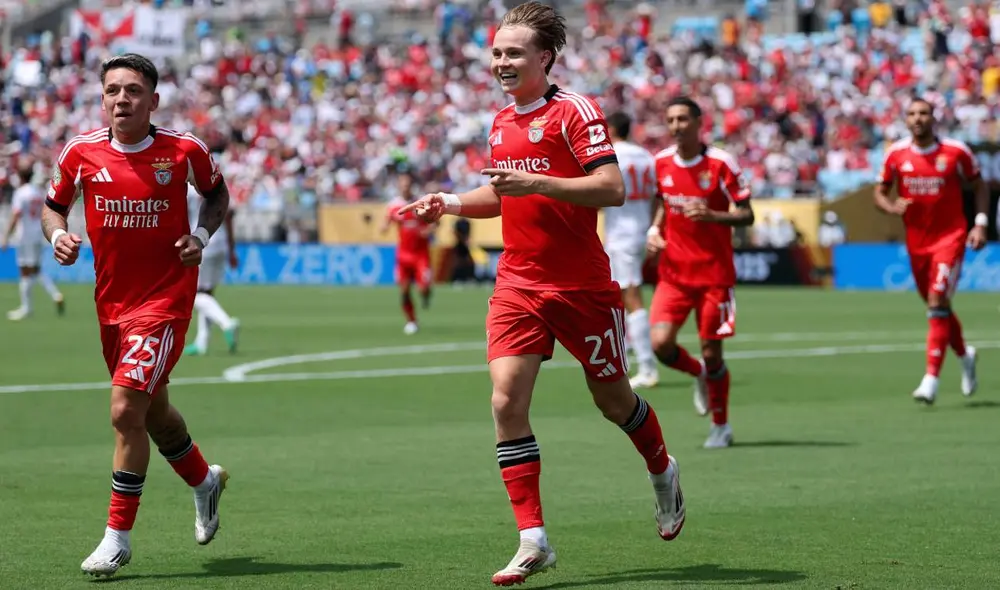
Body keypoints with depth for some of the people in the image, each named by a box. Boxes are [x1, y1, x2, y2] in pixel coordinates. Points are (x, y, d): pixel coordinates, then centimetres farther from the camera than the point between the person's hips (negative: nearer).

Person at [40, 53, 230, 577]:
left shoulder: (185, 151, -9)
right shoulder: (82, 152, -5)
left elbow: (217, 192, 11)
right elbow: (54, 205, 11)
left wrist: (201, 235, -6)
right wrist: (57, 236, -10)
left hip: (166, 297, -4)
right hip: (111, 300, 4)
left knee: (126, 410, -15)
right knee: (152, 412, 18)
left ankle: (118, 536, -4)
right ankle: (204, 481, 48)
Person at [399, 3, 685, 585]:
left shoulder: (574, 110, -11)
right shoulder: (501, 122, 11)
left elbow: (612, 189, -21)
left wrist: (536, 182, -28)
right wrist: (451, 203, 8)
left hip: (582, 285, -5)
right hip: (518, 283, 5)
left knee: (613, 399, 11)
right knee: (507, 400, -11)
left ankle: (663, 471, 44)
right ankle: (534, 541, -8)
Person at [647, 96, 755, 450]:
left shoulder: (720, 164, -10)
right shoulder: (661, 163, 3)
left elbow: (746, 215, -8)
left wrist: (712, 216, -26)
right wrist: (655, 229, 2)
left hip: (714, 272, -3)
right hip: (674, 272, 4)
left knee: (711, 352, -1)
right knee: (661, 344, -12)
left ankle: (720, 426, 19)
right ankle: (699, 374, 22)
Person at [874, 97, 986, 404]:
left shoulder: (956, 151, -6)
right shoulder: (896, 154, -1)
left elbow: (979, 185, 6)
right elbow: (879, 192, 8)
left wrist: (980, 223, -4)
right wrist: (891, 206, -14)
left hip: (951, 237, -4)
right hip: (917, 242, 4)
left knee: (938, 302, -18)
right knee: (937, 307, 13)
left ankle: (931, 378, -20)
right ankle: (965, 355, 42)